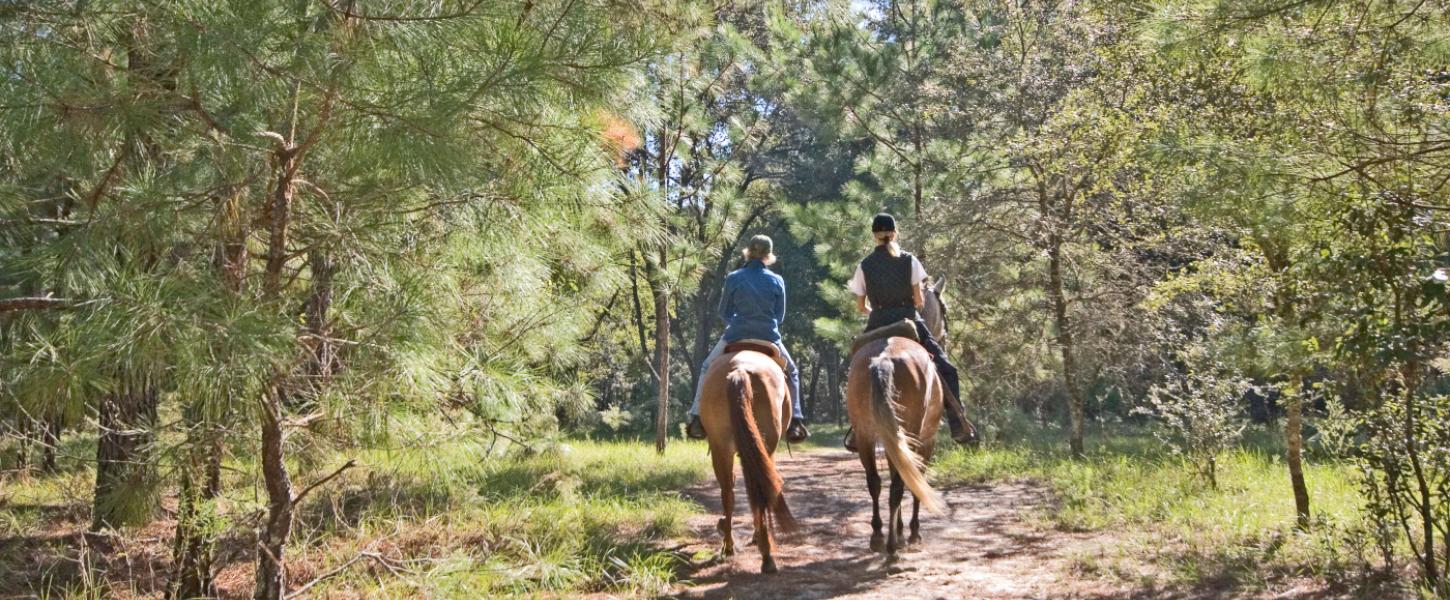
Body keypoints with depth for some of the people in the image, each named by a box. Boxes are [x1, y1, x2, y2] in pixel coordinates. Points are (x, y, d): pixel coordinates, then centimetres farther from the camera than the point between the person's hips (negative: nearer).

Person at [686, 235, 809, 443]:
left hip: (736, 337, -1)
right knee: (791, 373, 25)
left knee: (707, 369, 22)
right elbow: (780, 315, 9)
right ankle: (795, 421, 15)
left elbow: (724, 313, 6)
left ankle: (698, 419, 13)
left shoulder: (733, 278, -3)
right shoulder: (777, 281, 0)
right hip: (769, 338, 1)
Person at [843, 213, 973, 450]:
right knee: (946, 370, 7)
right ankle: (958, 425, -3)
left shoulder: (864, 266, 2)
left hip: (878, 326, 2)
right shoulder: (909, 261, -1)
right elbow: (919, 300, -1)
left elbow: (861, 306, 7)